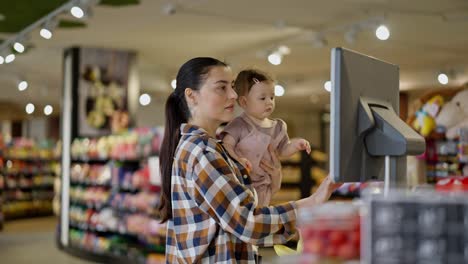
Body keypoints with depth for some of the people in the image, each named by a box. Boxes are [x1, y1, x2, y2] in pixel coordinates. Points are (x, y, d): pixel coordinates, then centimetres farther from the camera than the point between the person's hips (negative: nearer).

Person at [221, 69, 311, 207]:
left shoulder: (277, 127, 4)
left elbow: (282, 151, 14)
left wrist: (295, 144, -5)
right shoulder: (240, 125, -13)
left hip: (263, 187, 5)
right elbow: (227, 145, -21)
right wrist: (237, 160, -39)